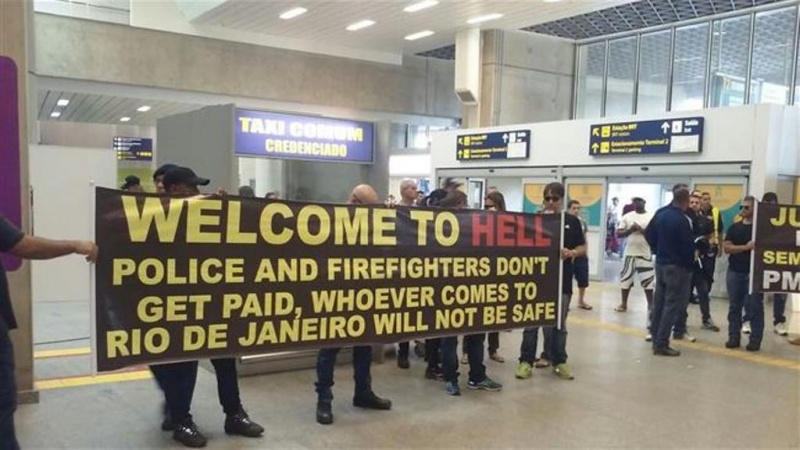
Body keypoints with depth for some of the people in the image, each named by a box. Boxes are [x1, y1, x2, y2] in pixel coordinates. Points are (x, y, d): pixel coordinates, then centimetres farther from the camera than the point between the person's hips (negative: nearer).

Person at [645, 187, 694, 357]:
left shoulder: (660, 213, 3)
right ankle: (661, 344, -2)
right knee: (672, 305, -2)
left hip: (660, 263, 8)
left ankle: (656, 338, 22)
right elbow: (688, 246, -19)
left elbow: (648, 234, 11)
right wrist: (690, 263, -3)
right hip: (677, 266, -8)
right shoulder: (682, 220, -22)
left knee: (659, 301, 14)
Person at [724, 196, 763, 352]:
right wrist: (746, 247, -14)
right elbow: (726, 248, -2)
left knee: (754, 307, -2)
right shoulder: (734, 227, 9)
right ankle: (734, 337, 15)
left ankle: (755, 339, 5)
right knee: (734, 306, 8)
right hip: (734, 272, 4)